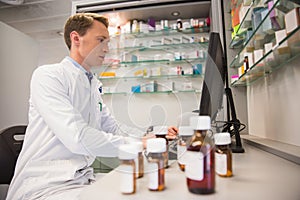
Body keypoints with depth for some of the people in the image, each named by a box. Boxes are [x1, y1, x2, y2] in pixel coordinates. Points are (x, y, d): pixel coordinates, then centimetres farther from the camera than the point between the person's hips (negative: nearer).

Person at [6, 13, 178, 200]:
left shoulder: (94, 85, 11)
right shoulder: (47, 75, -13)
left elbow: (112, 127, 13)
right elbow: (77, 137, -24)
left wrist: (153, 137, 1)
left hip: (83, 178, 7)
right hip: (45, 183, -7)